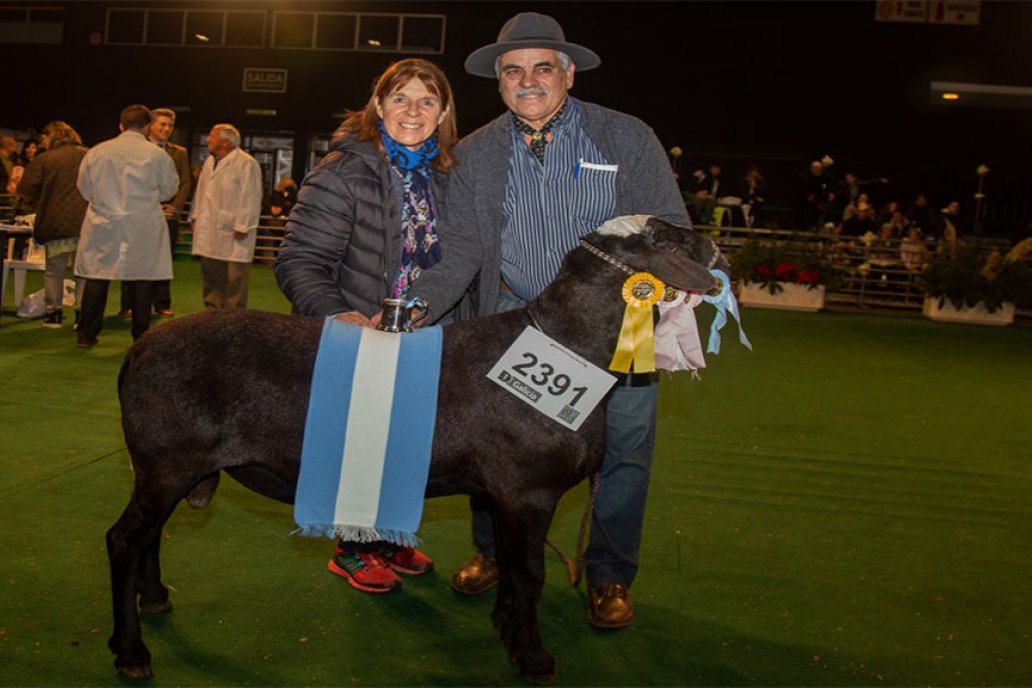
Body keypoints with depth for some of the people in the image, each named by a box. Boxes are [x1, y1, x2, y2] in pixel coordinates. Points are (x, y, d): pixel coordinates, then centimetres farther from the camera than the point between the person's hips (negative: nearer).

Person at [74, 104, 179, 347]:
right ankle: (141, 336, 10)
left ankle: (87, 334, 12)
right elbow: (169, 189, 3)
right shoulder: (157, 155, -7)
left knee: (96, 279, 9)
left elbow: (84, 188, 8)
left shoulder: (96, 152, -1)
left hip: (102, 226, 2)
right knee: (141, 281, 6)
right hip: (143, 229, -2)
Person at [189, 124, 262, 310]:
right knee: (210, 275, 14)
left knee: (235, 278, -5)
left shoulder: (246, 164, -12)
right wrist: (195, 216, 17)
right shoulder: (210, 162, 15)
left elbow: (250, 198, -15)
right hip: (210, 231, 8)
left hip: (233, 234, -8)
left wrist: (242, 226, -18)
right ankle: (212, 311, 25)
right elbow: (201, 190, 24)